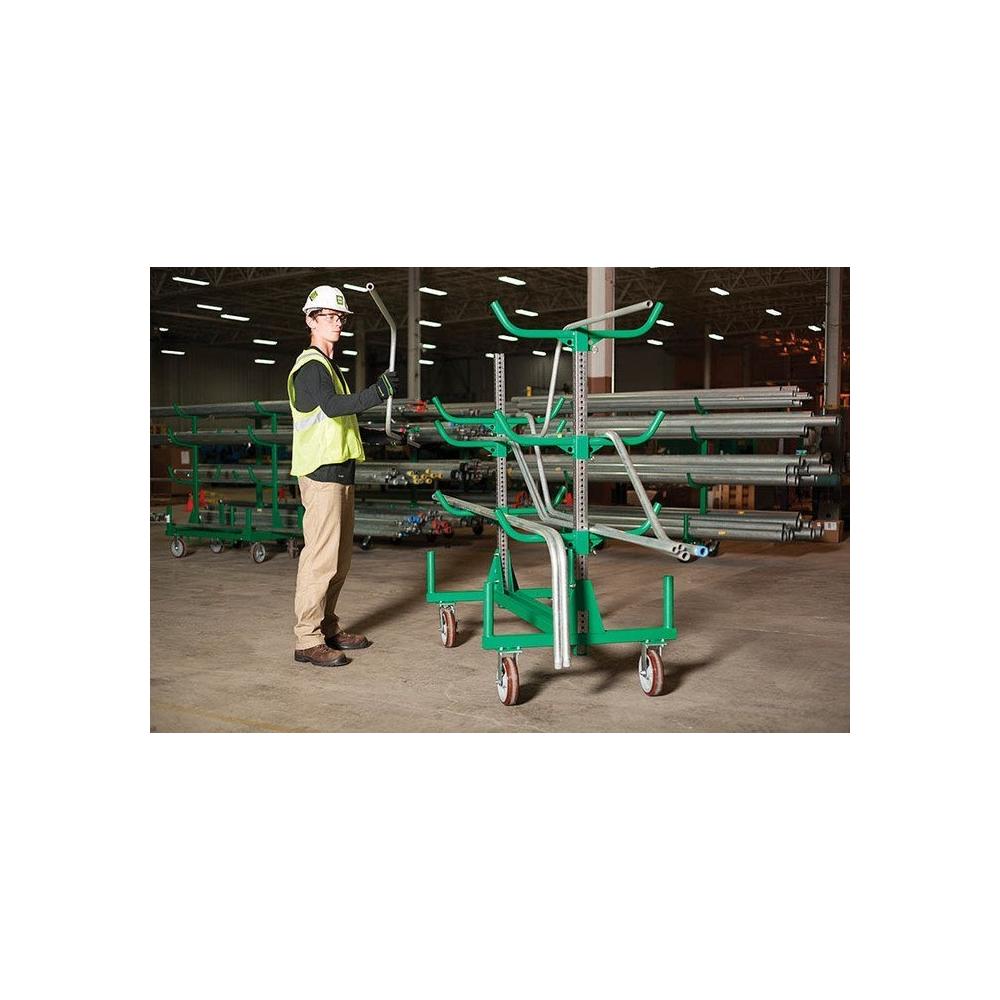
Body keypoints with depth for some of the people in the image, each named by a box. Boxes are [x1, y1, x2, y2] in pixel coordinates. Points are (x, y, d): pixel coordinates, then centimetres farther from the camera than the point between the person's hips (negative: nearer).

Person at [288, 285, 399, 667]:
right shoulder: (309, 366, -10)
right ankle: (307, 640, -8)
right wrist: (377, 392, -37)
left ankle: (328, 628, 21)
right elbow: (332, 406, -28)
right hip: (322, 473, -10)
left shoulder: (328, 366, 22)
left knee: (339, 557, 13)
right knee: (321, 557, -11)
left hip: (338, 471, 10)